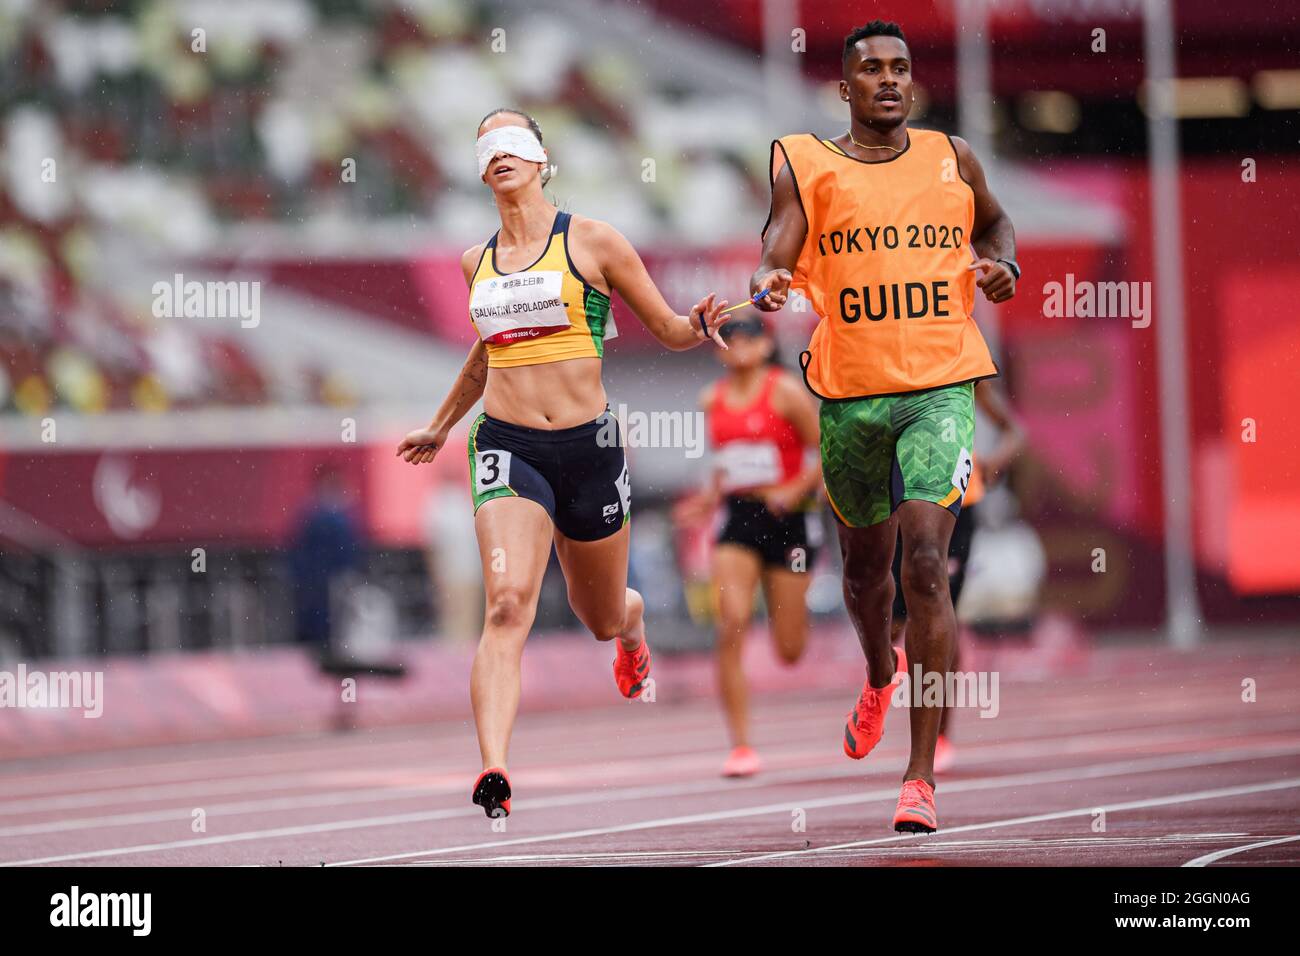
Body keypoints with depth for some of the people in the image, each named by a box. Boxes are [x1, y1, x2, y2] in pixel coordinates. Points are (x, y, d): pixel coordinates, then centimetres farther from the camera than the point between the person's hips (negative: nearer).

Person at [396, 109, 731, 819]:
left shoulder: (592, 242, 0)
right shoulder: (477, 263, 11)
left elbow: (667, 328, 6)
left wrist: (698, 326, -17)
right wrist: (440, 426, 40)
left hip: (588, 444, -1)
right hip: (507, 445, 1)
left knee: (602, 619, 17)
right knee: (508, 605, -23)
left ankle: (631, 626, 58)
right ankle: (493, 773, -33)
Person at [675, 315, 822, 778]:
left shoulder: (786, 392, -7)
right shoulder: (712, 400, 9)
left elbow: (825, 452, -5)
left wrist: (795, 491, -18)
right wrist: (710, 496, 8)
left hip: (785, 518, -3)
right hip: (737, 518, 3)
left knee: (789, 651, 2)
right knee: (732, 627, -16)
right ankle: (741, 745, -13)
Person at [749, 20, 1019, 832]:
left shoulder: (951, 159, 7)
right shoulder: (804, 166, 1)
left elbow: (994, 221, 25)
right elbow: (778, 252, -10)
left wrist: (1003, 263, 3)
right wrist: (769, 283, -32)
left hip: (940, 389, -1)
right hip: (850, 394, 1)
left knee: (926, 563, -15)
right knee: (865, 565, 17)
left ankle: (922, 772, -14)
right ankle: (881, 674, 54)